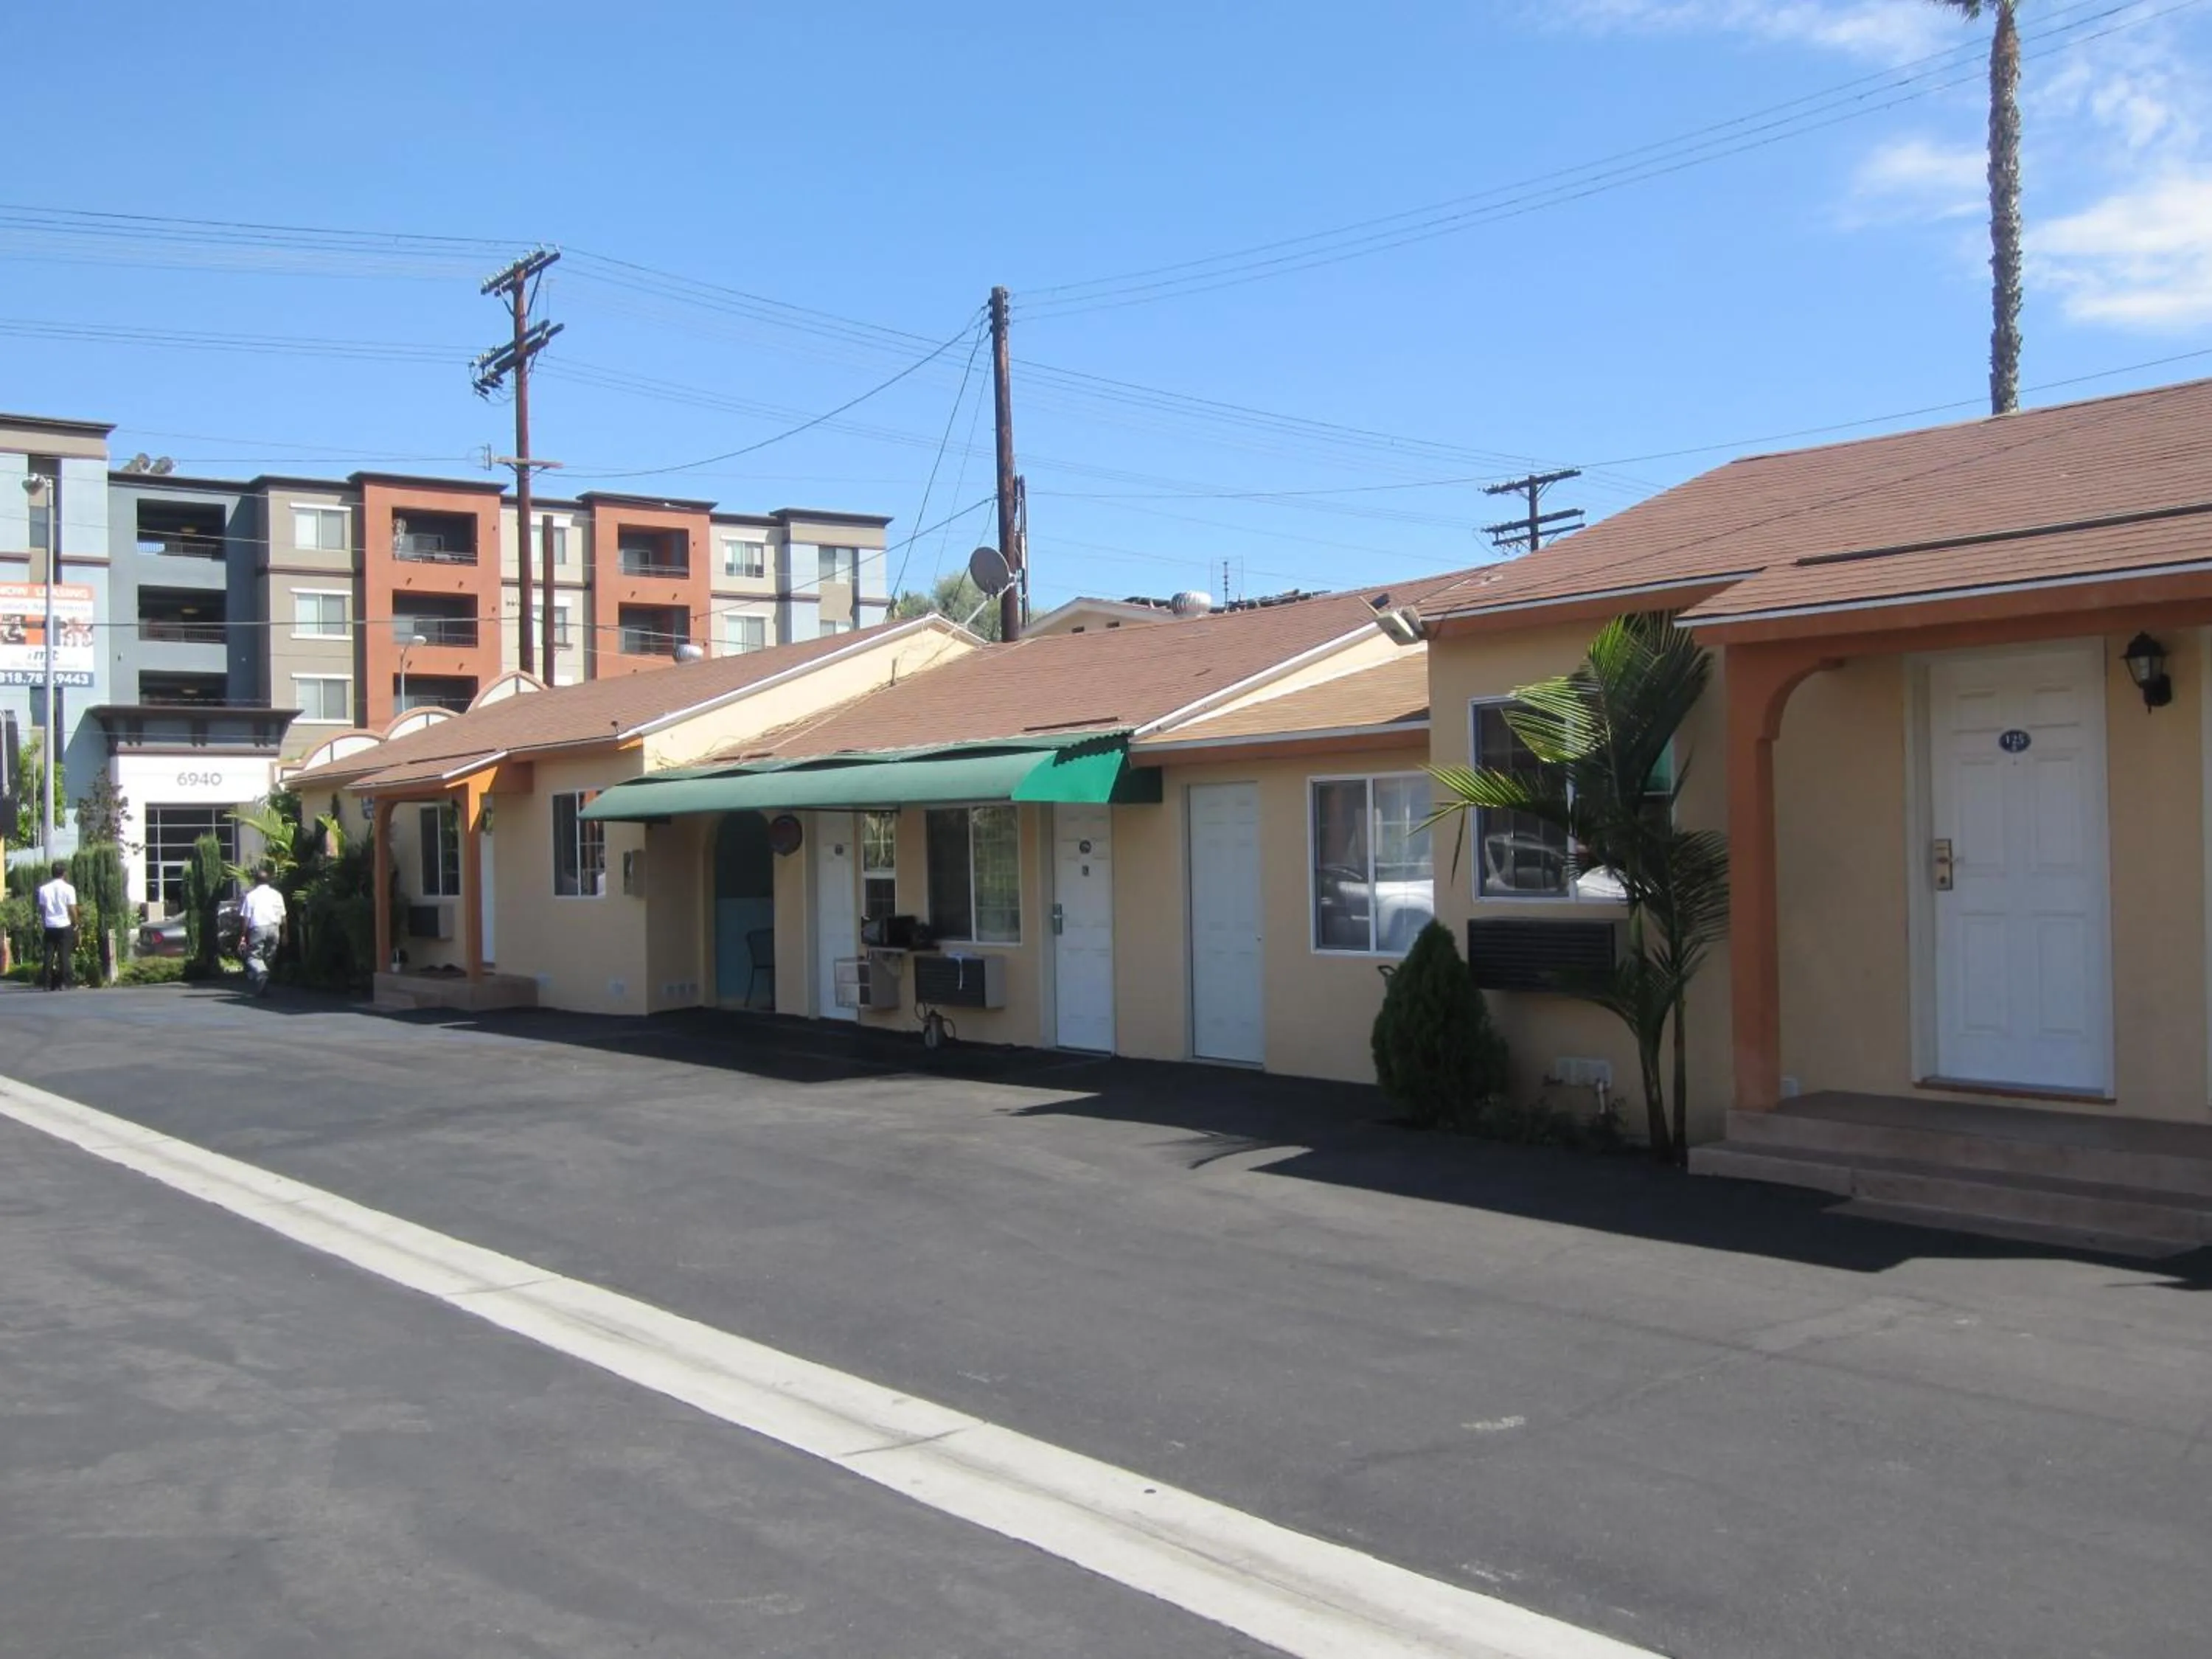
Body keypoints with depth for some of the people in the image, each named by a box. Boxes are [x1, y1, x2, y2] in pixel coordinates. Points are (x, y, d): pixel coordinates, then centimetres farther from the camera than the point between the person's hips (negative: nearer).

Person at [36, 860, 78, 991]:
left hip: (49, 926, 3)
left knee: (49, 955, 5)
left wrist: (44, 923, 17)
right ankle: (64, 983, -4)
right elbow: (72, 909, -7)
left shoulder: (44, 889, 4)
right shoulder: (68, 889, -6)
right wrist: (75, 923, 6)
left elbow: (41, 909, 6)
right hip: (64, 926, -3)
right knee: (64, 955, 0)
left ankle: (48, 984, 3)